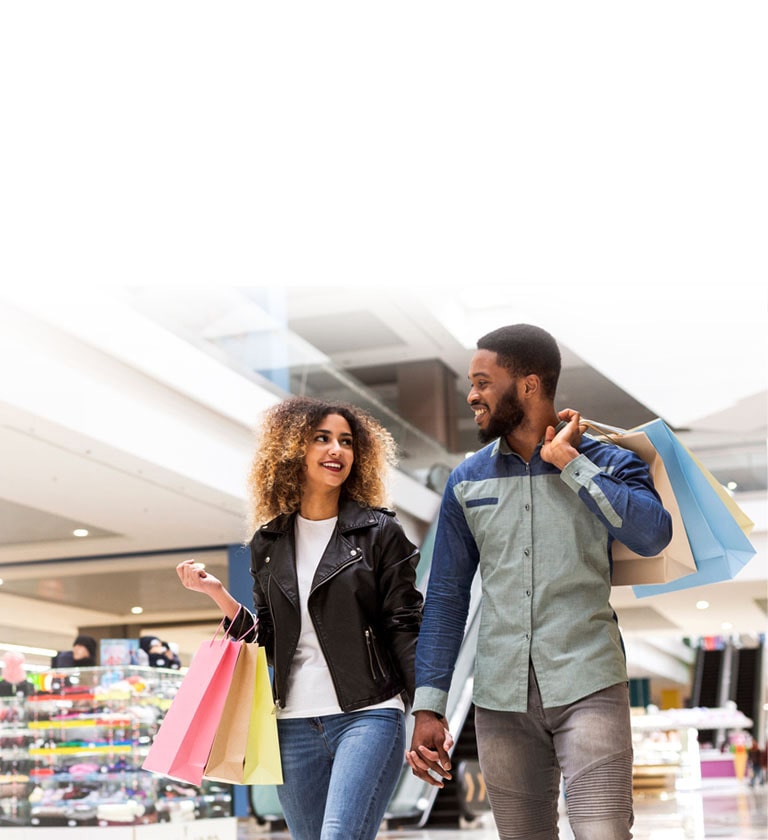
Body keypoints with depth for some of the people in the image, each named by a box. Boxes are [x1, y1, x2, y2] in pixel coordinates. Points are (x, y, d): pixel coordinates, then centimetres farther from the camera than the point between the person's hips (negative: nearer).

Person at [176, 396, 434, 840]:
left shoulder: (379, 532, 1)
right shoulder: (270, 544, 12)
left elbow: (405, 628, -3)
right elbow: (269, 640, 15)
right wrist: (217, 593, 3)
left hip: (367, 716, -4)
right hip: (294, 725, 5)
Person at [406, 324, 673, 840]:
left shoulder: (607, 464, 1)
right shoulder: (466, 482, 9)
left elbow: (652, 534, -19)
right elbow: (446, 598, 10)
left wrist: (567, 460, -13)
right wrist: (428, 708, 4)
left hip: (588, 686, -3)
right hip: (501, 698, 3)